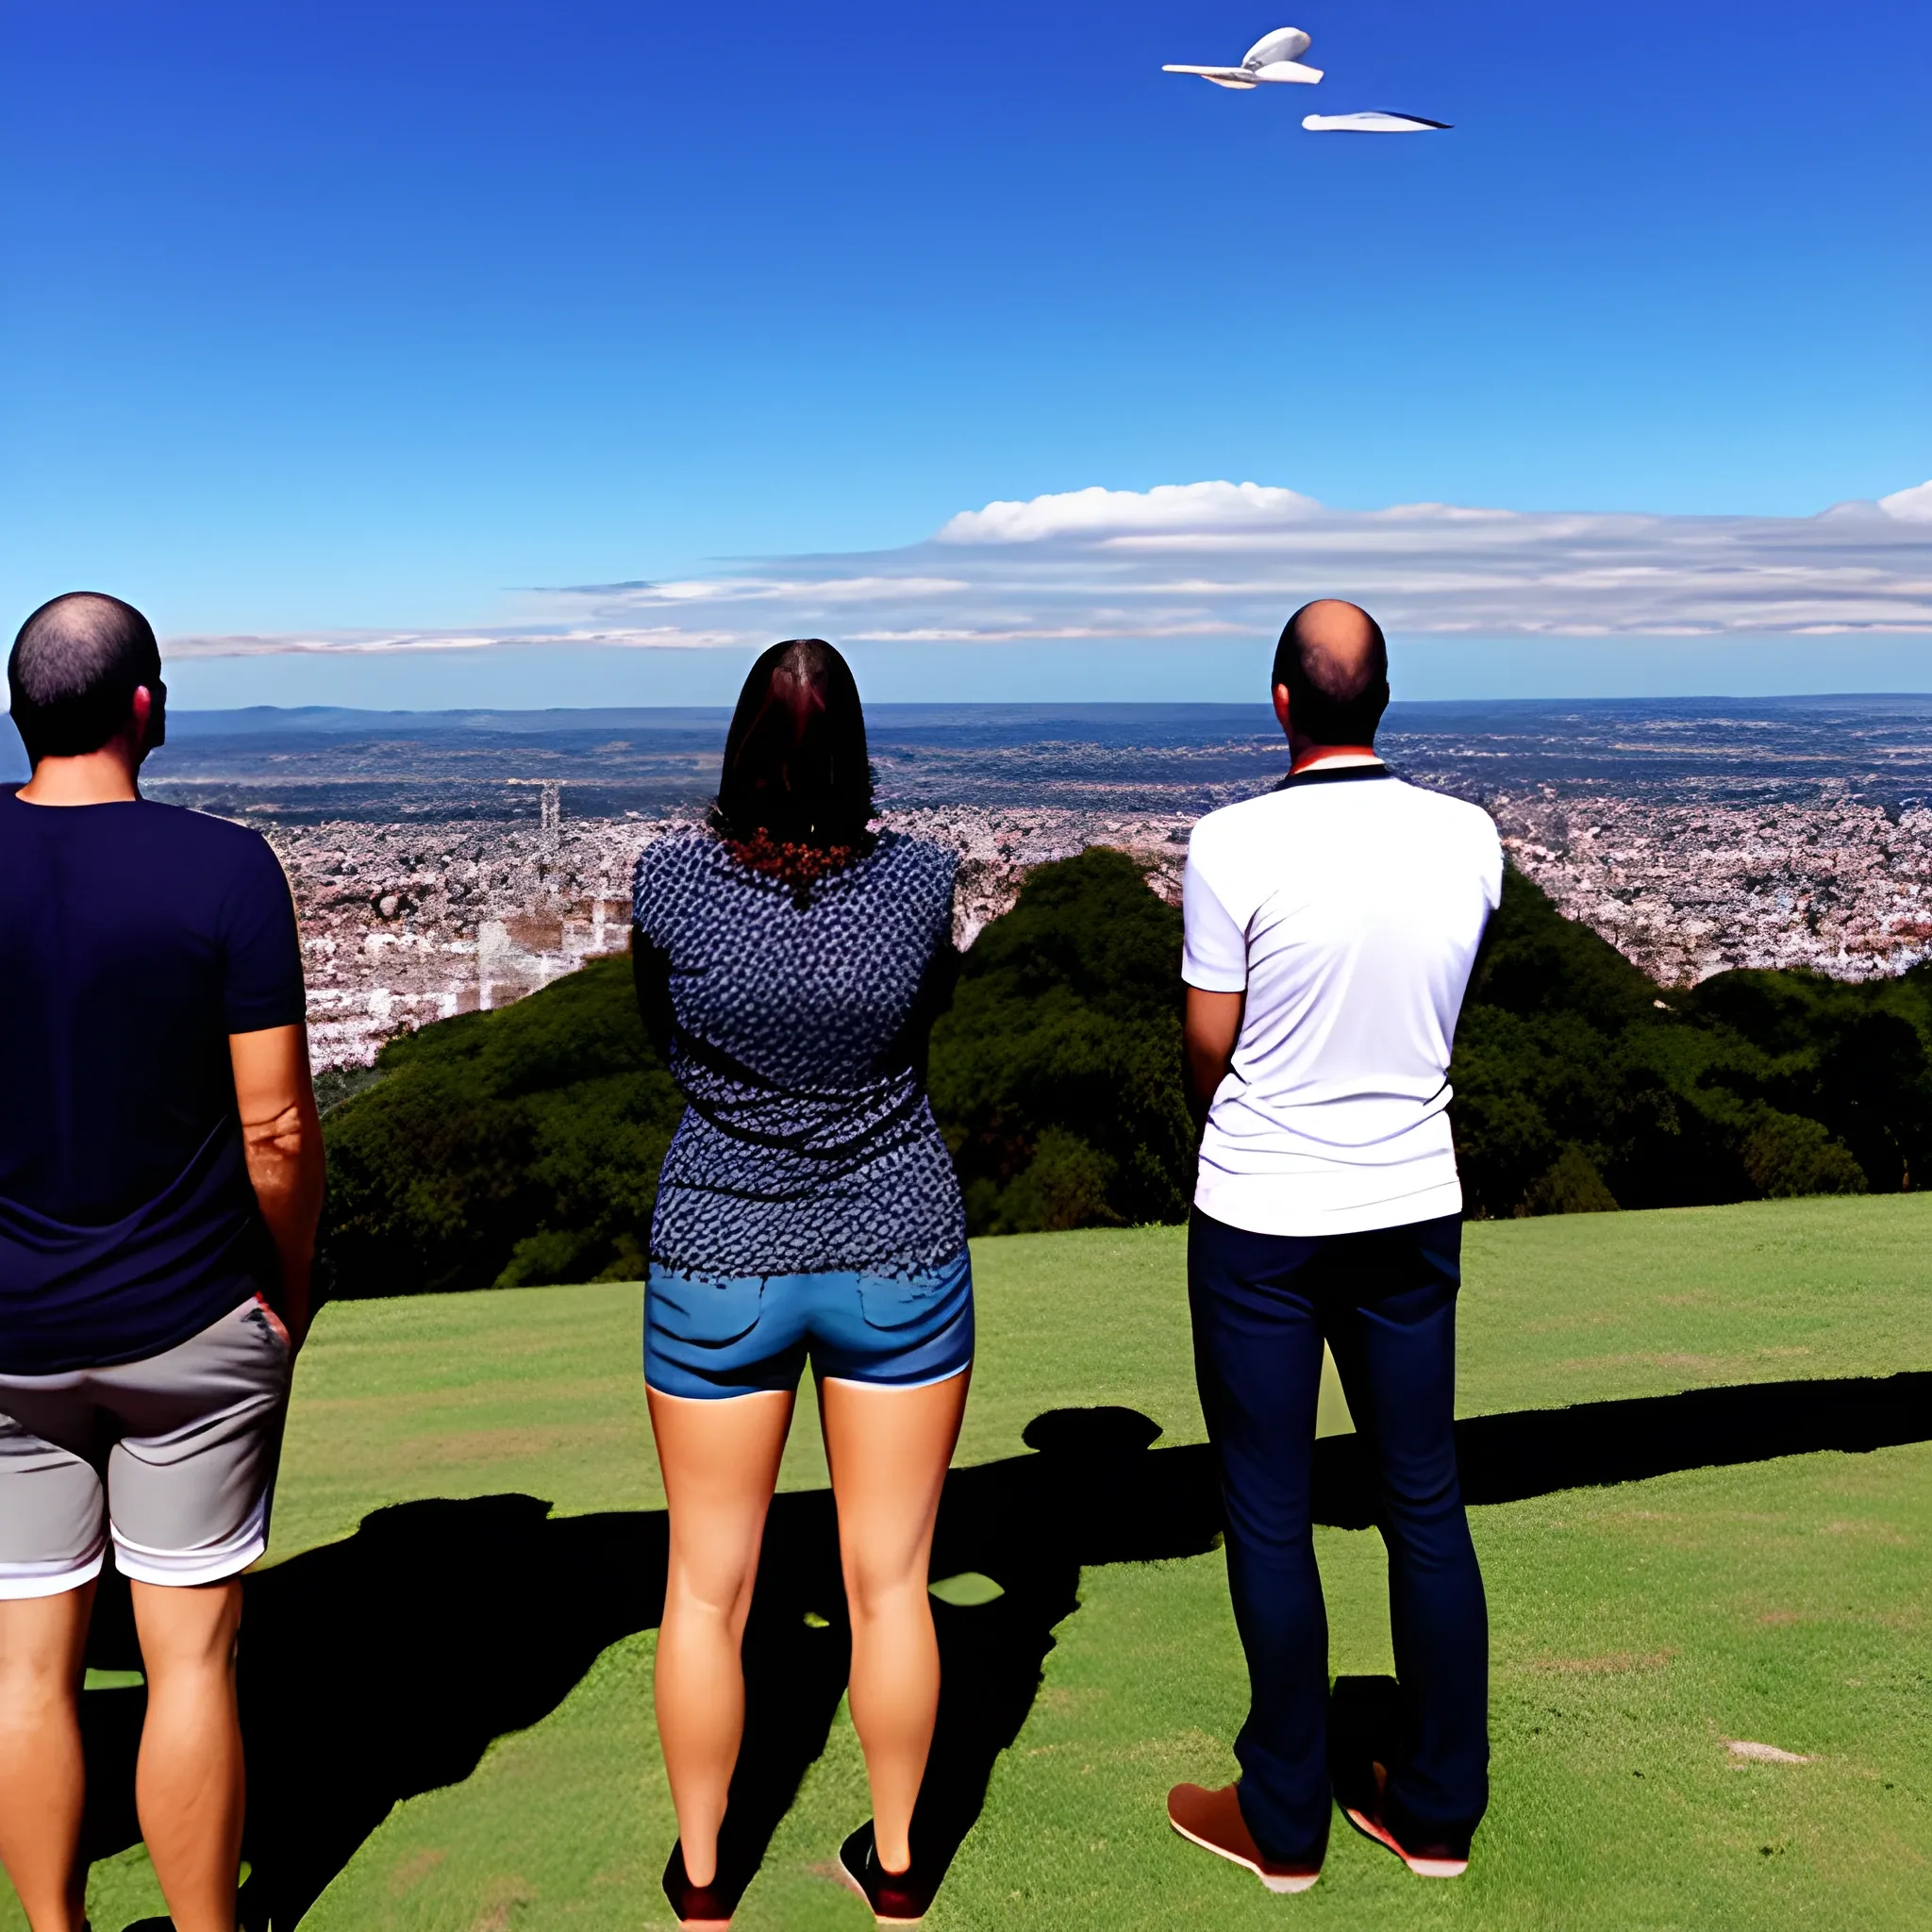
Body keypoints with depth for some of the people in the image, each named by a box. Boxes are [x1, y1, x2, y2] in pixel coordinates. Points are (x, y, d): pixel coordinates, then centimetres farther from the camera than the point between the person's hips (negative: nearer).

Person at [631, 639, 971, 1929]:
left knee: (707, 1588, 15)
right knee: (889, 1582, 14)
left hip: (718, 1265, 0)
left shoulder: (670, 880, -14)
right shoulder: (920, 878, -12)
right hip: (899, 1263, 1)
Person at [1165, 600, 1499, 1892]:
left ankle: (1285, 1822, 23)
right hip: (1415, 1204, 4)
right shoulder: (1470, 838, -5)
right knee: (1427, 1504, 14)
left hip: (1262, 1218, -4)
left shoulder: (1235, 843, -17)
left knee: (1270, 1517, 9)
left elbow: (1210, 1047, -8)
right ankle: (1437, 1809, 28)